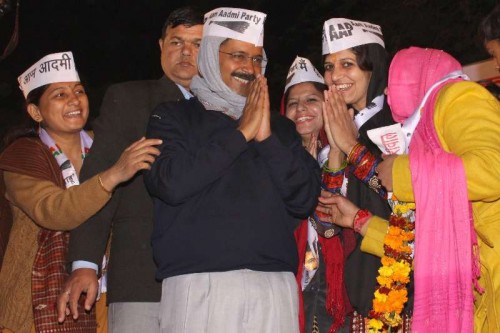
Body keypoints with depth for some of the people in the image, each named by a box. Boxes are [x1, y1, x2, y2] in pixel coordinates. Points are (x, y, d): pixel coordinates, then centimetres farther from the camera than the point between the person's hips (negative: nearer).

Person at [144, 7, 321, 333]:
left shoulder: (280, 127, 18)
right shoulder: (174, 117, 9)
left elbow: (305, 200, 8)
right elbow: (169, 183, -8)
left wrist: (267, 138, -2)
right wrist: (240, 134, -4)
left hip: (275, 285, 3)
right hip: (199, 284, -2)